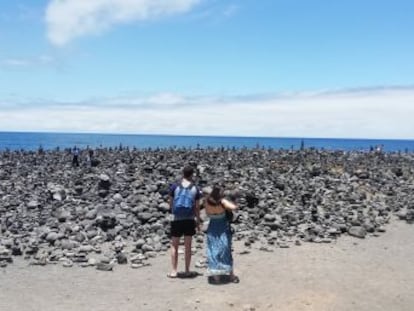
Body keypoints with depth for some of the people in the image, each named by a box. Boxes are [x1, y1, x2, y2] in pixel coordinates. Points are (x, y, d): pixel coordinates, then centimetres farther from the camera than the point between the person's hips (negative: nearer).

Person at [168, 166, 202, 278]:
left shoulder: (175, 186, -2)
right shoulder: (195, 189, -1)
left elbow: (170, 204, 2)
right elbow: (197, 207, 1)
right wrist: (198, 221, 10)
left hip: (176, 219, -1)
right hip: (189, 219, 1)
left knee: (174, 246, 9)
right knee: (188, 246, 9)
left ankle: (174, 271, 8)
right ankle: (187, 271, 14)